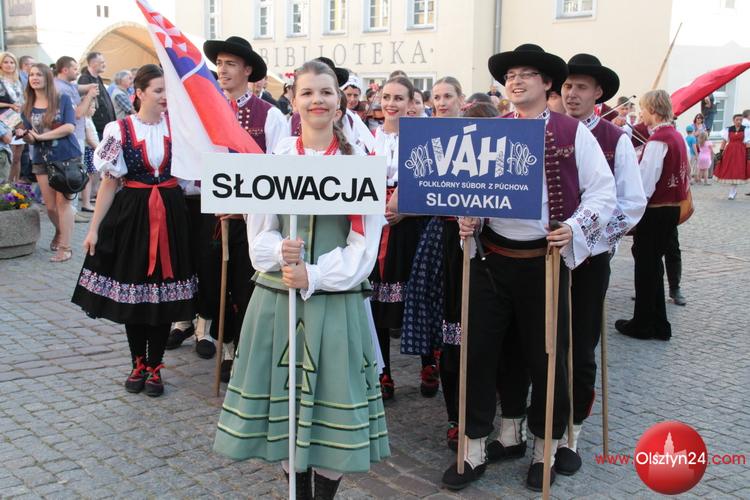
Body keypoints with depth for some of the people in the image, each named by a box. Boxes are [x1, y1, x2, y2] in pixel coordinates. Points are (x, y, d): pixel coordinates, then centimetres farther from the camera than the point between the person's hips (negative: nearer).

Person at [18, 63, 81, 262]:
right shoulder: (27, 108, 8)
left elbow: (70, 127, -14)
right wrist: (24, 135, -16)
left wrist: (41, 136, -15)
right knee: (50, 205, 7)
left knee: (63, 201, -8)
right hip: (42, 160, 4)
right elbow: (31, 139, 8)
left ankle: (65, 246, -4)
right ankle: (60, 232, 35)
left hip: (67, 158, -4)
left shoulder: (63, 100, -2)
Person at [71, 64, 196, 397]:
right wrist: (94, 228, -2)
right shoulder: (121, 130, -3)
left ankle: (154, 367, 17)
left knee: (164, 291, 4)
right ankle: (138, 364, 24)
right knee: (132, 290, 7)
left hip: (170, 215, 1)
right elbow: (109, 182, -1)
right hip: (132, 215, -1)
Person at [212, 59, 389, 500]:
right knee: (285, 399, 9)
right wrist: (280, 252, -17)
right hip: (277, 298, 2)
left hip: (337, 301, -2)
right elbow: (259, 233, 4)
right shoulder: (274, 160, 5)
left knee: (332, 397, 2)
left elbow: (365, 242, -6)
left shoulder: (359, 162, -1)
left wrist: (314, 276, -16)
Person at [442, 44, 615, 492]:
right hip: (492, 257, 3)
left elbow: (603, 191, -4)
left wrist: (575, 228, -18)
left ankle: (545, 447, 28)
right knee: (480, 350, 6)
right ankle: (476, 445, 20)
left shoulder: (573, 133, -3)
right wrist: (467, 218, -7)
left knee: (545, 356, 8)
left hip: (544, 260, -3)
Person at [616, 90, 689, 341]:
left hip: (654, 211, -8)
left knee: (646, 266, 3)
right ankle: (659, 324, 22)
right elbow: (686, 174, 15)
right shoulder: (677, 137, 8)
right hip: (673, 208, 8)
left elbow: (644, 184, -21)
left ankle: (642, 324, 14)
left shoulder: (657, 140, -19)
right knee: (654, 264, 16)